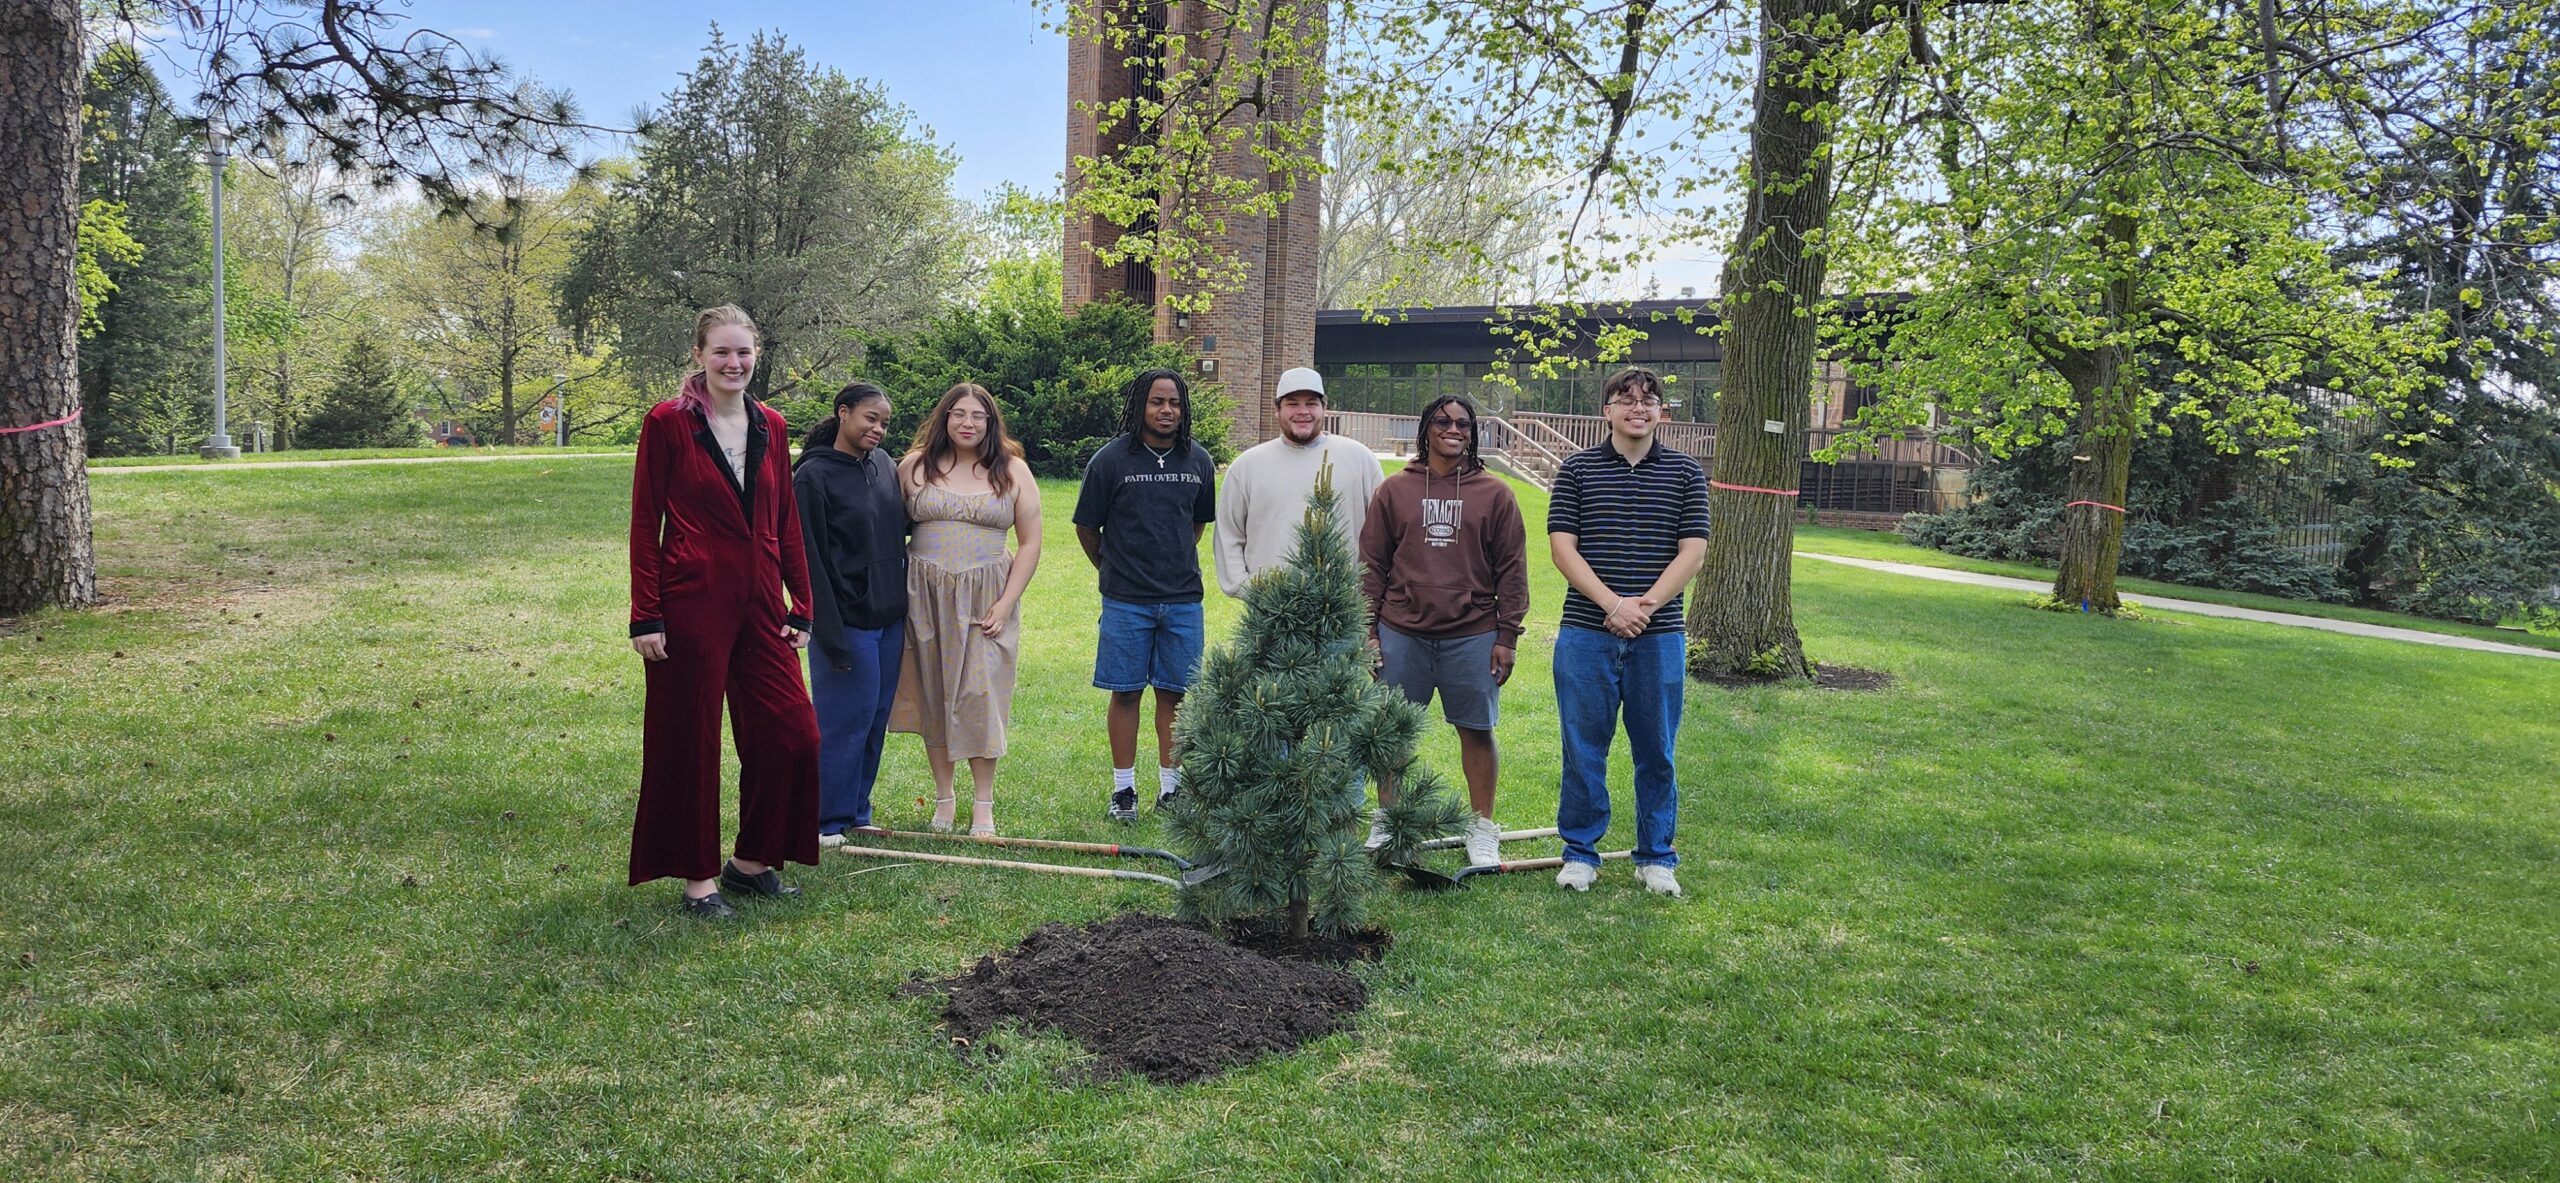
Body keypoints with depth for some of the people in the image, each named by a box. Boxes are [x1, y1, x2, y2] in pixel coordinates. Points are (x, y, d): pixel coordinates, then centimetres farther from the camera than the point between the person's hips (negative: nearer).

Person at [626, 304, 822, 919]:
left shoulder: (771, 426, 9)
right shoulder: (668, 422, -5)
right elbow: (645, 523, -5)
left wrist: (800, 606, 9)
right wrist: (645, 615, -9)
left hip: (759, 603, 5)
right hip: (692, 602, -5)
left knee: (791, 734, 4)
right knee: (690, 741, 5)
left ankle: (752, 860, 22)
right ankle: (699, 876, 19)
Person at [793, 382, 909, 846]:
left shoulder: (885, 466, 10)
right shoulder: (813, 477, -10)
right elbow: (810, 562, -13)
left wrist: (906, 608, 15)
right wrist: (831, 634, -17)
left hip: (890, 618, 7)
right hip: (848, 621, -7)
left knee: (876, 719, 12)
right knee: (845, 720, -1)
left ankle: (857, 812, 23)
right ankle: (830, 821, 11)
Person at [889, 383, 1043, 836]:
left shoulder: (1013, 472, 4)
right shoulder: (914, 466, 5)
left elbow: (1030, 543, 3)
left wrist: (1006, 603, -5)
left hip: (985, 599, -1)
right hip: (925, 596, 1)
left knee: (980, 695, -6)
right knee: (933, 696, 5)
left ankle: (984, 806, 3)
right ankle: (944, 797, 17)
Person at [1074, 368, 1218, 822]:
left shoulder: (1198, 462, 5)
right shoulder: (1111, 459, -6)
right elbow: (1086, 528, 3)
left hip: (1182, 600, 3)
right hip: (1126, 601, -3)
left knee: (1174, 693, 7)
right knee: (1126, 692, 4)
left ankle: (1170, 787, 18)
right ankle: (1123, 788, 15)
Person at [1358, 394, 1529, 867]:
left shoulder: (1494, 494, 4)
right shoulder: (1394, 490, 6)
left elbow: (1512, 570, 4)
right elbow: (1371, 565, 7)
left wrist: (1507, 636, 0)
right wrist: (1367, 630, 2)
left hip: (1472, 637, -1)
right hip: (1401, 635, 1)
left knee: (1477, 730, 6)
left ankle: (1483, 828, 19)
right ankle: (1385, 820, 23)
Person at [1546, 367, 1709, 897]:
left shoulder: (1685, 473, 6)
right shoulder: (1577, 469, 4)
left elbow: (1692, 551, 0)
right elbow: (1563, 548, -3)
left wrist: (1646, 605, -14)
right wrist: (1613, 603, -16)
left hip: (1659, 635, 1)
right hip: (1586, 632, 0)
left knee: (1656, 751, 8)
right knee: (1583, 748, 5)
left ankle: (1656, 857, 21)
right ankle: (1580, 852, 18)